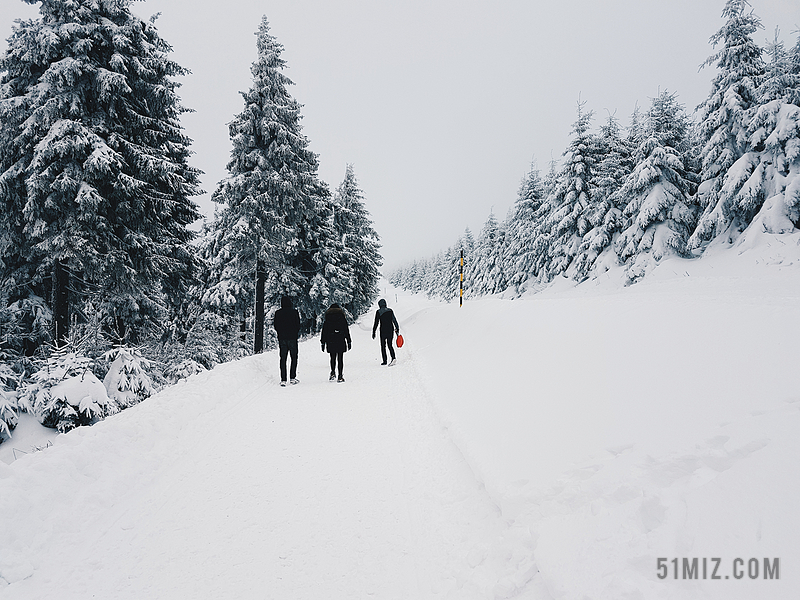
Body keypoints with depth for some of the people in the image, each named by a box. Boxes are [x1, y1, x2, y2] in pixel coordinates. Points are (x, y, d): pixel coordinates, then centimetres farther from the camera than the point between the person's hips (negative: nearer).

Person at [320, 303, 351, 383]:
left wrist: (323, 343, 10)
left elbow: (324, 332, 6)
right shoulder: (342, 317, 4)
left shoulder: (327, 319, 6)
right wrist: (349, 342, 9)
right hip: (341, 341, -1)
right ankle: (340, 376, 0)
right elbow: (346, 330, 4)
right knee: (340, 359, 2)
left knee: (333, 358, 13)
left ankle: (333, 372, -4)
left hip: (330, 341, 1)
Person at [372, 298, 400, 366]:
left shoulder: (378, 312, -5)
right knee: (390, 345, 9)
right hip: (391, 330, 3)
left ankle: (385, 360, 7)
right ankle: (393, 357, -12)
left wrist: (373, 332, 0)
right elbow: (394, 320, 6)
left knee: (383, 346, 8)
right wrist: (397, 328, 16)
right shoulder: (390, 311, 4)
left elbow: (376, 323, -5)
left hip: (383, 330, -3)